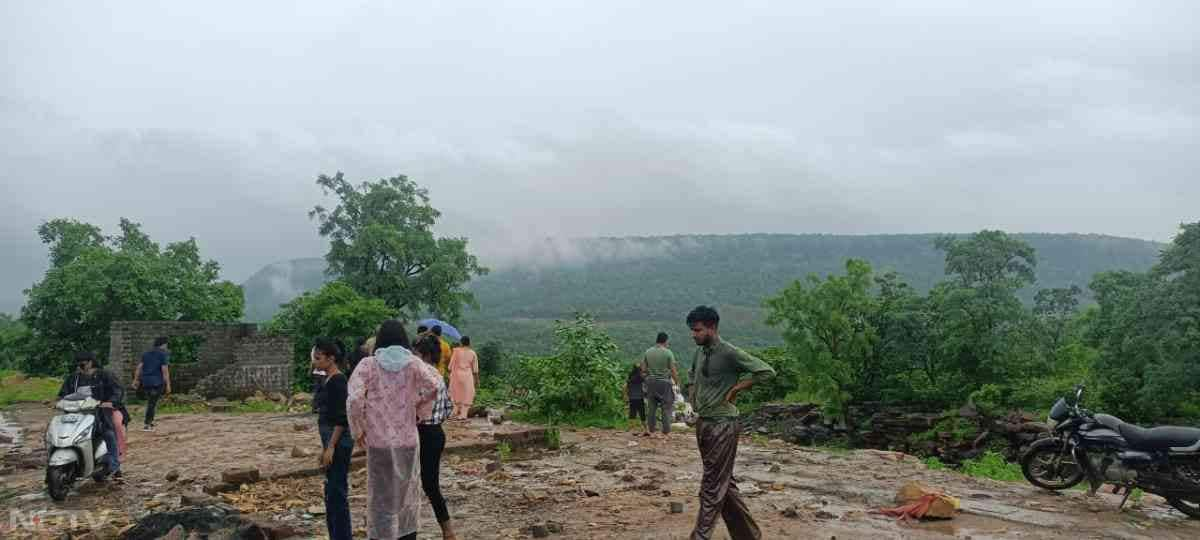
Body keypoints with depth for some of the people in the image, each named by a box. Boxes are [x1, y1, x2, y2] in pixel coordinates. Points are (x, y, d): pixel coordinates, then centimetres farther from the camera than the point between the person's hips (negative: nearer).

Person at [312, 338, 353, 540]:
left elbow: (342, 418, -20)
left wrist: (331, 447, -20)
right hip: (331, 441, 10)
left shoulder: (338, 381, -15)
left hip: (339, 443, -10)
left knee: (337, 493, -5)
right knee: (331, 493, 15)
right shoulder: (327, 380, 13)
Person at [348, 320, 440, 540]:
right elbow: (434, 389, -6)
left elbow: (353, 400, -16)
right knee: (407, 495, 18)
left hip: (379, 442, -2)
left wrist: (358, 431, -3)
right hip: (407, 440, 2)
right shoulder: (412, 363, -1)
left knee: (382, 500, 8)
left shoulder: (368, 364, -6)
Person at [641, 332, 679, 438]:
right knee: (666, 408, 3)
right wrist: (677, 382, 3)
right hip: (664, 382, -4)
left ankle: (651, 432, 12)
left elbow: (643, 369, 4)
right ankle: (666, 432, 2)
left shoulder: (648, 352, 2)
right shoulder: (668, 353, -9)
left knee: (652, 408, 10)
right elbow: (673, 370, -9)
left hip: (651, 382, 4)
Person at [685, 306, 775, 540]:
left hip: (722, 425, -9)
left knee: (712, 486, -5)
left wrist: (735, 389, -14)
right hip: (703, 424, 9)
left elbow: (766, 371, -18)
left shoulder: (729, 353, -14)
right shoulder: (699, 354, 10)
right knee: (723, 483, 14)